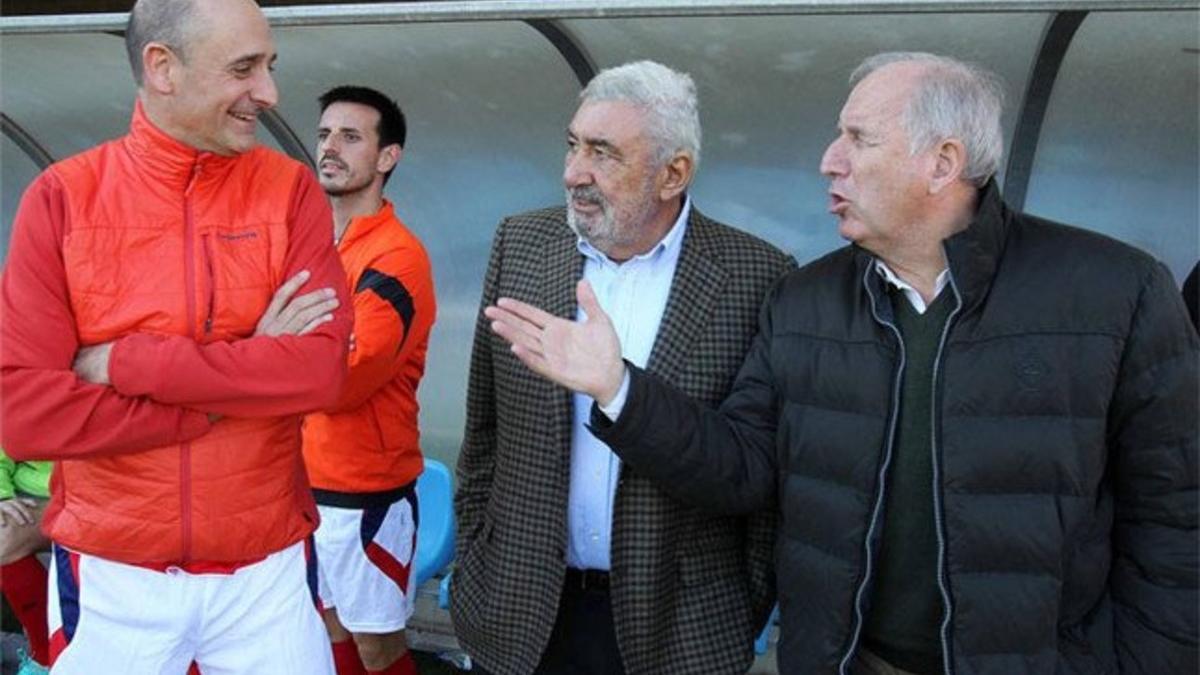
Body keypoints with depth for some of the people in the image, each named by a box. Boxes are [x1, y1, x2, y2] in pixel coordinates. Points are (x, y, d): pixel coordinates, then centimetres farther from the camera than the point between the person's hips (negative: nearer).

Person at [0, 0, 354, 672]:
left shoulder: (290, 189, -4)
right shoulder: (62, 199, -6)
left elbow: (322, 369, -16)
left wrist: (121, 361, -17)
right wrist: (249, 376, -15)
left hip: (269, 572, 0)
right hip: (110, 578, 0)